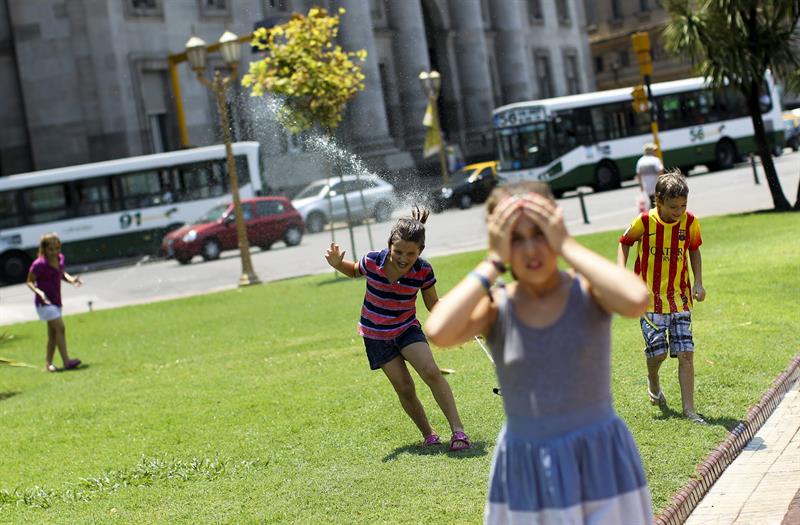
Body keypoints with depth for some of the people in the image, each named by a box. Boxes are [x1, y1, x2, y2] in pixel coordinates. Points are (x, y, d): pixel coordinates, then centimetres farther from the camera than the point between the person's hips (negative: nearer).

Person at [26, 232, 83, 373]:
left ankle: (48, 363, 19)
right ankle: (66, 361, -17)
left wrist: (70, 279, 1)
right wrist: (38, 292, -27)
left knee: (53, 333, 10)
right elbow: (30, 282, -9)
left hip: (56, 301, 8)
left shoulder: (60, 258, 3)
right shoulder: (39, 264, -18)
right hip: (44, 302, -8)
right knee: (60, 327, -16)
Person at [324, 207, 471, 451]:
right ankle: (428, 435, 16)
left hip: (407, 328, 0)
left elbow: (433, 304, -4)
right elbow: (354, 271, 4)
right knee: (405, 388, -3)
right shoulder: (372, 261, -21)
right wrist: (337, 263, -17)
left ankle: (458, 431, -18)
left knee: (431, 372, -22)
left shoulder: (423, 271, -20)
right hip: (376, 334, 0)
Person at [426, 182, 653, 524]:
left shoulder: (586, 290, -8)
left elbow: (637, 300, -31)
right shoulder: (497, 307, -6)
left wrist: (566, 245, -22)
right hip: (526, 473, 1)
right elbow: (438, 332, -26)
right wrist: (494, 262, -17)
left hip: (600, 463, -1)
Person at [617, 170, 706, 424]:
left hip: (680, 297, 2)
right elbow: (624, 243, 6)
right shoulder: (644, 222, -13)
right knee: (658, 352, -4)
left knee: (686, 353, -5)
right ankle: (653, 383, 31)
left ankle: (689, 409, 0)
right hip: (650, 298, -2)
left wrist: (698, 282, 3)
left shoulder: (690, 222, -6)